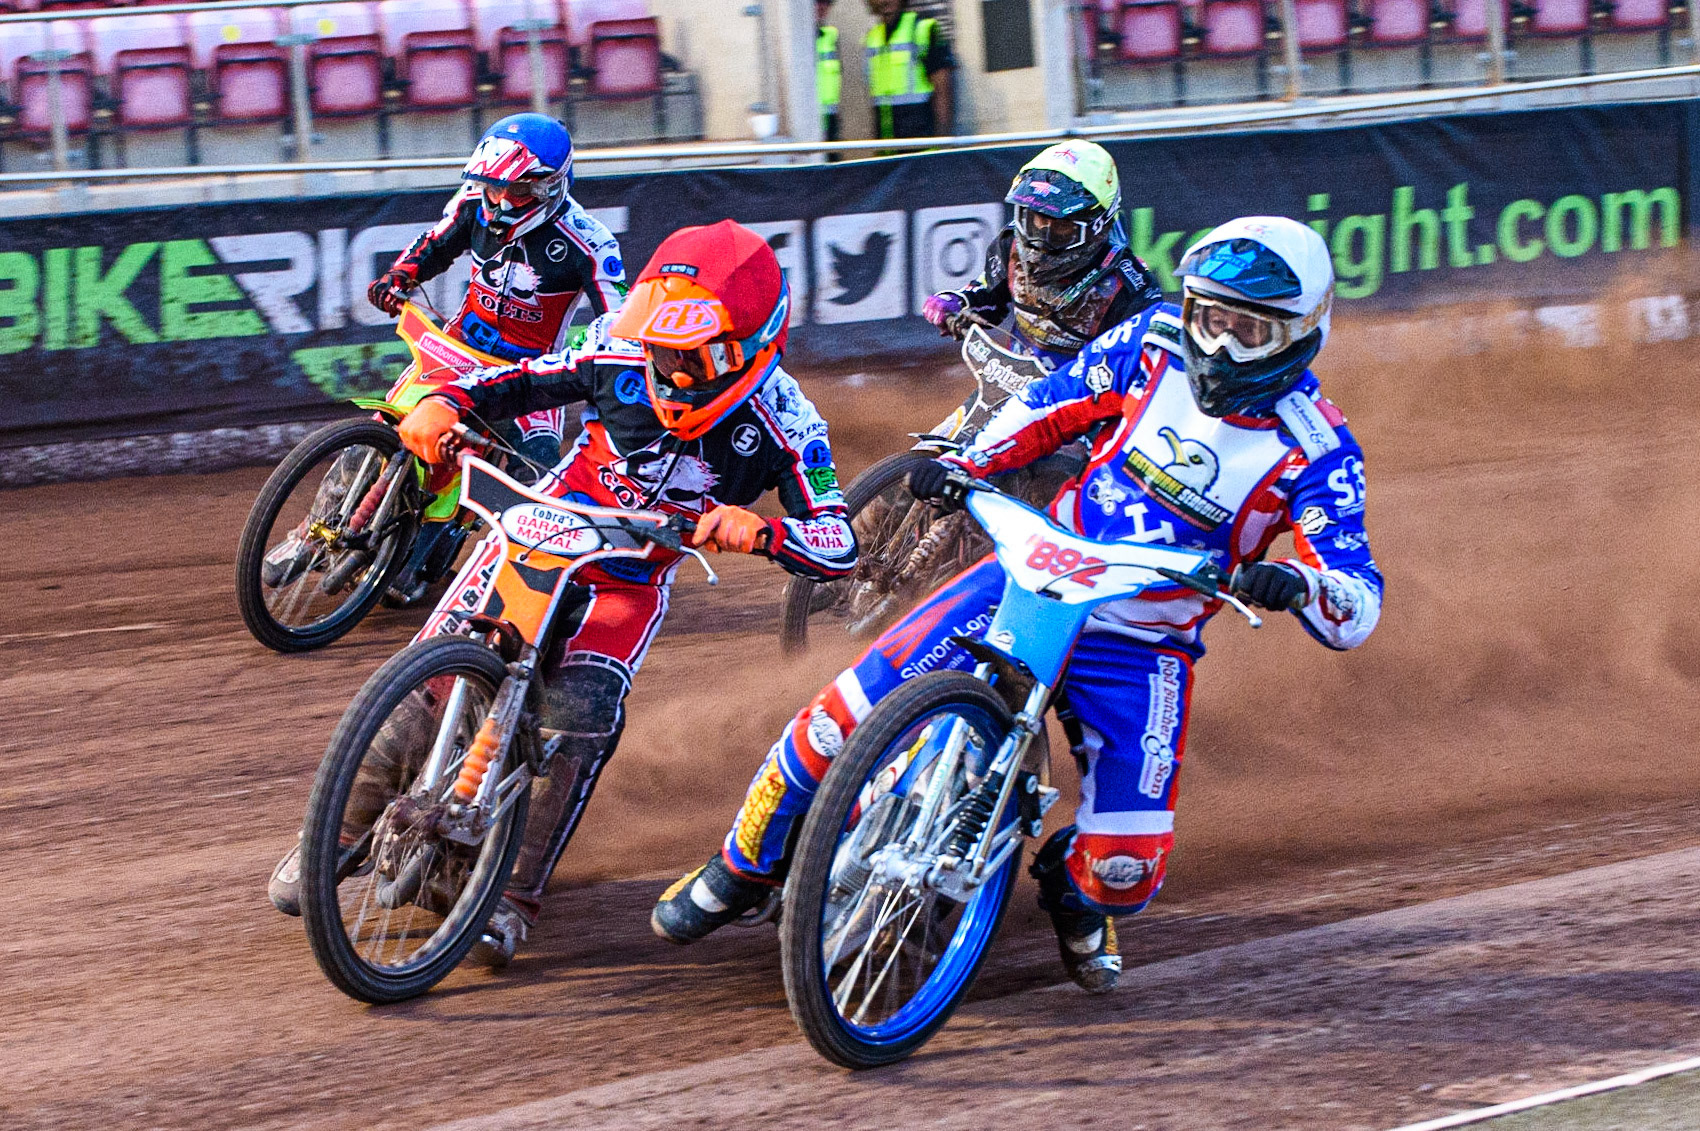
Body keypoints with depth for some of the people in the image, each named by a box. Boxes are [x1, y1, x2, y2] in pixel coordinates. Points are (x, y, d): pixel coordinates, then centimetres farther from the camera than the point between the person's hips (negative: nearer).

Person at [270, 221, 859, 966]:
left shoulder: (781, 423, -20)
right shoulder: (623, 357, -15)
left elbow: (839, 548, -26)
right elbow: (517, 384, -1)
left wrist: (759, 532, -45)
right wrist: (444, 404, -21)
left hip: (632, 581, -2)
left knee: (578, 716, -26)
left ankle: (516, 894, -13)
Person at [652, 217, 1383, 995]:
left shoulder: (1314, 449, -14)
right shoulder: (1158, 343, -5)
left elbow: (1357, 607, -20)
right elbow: (1054, 403, 12)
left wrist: (1297, 585, -43)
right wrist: (967, 463, -3)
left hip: (1140, 650, -2)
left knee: (1125, 871, -12)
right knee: (849, 712, -12)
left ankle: (1074, 890, 28)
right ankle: (742, 868, 12)